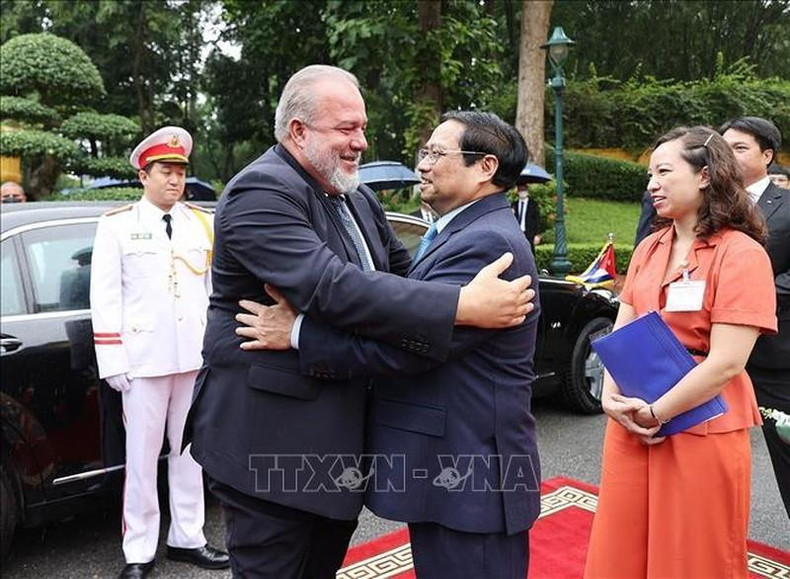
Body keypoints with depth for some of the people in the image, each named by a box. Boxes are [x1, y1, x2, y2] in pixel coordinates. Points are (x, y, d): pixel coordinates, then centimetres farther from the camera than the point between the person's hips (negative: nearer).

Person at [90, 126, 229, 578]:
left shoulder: (203, 223, 10)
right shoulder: (117, 224, 3)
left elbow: (218, 289, 11)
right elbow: (105, 296, 0)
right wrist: (113, 361, -6)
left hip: (196, 357, 3)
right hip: (144, 358, -3)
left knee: (190, 451, 11)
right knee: (142, 456, 2)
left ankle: (188, 538, 24)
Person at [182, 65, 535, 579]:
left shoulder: (357, 197, 10)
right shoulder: (260, 193, -20)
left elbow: (404, 271, 13)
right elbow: (332, 287, -33)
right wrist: (463, 306, -35)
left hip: (340, 435, 9)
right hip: (270, 440, -8)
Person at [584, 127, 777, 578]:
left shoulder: (741, 254, -12)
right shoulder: (649, 249, 8)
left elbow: (726, 362, -18)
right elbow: (621, 331, 8)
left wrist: (656, 413, -15)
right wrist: (612, 397, -7)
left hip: (700, 433, -5)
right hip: (630, 425, 6)